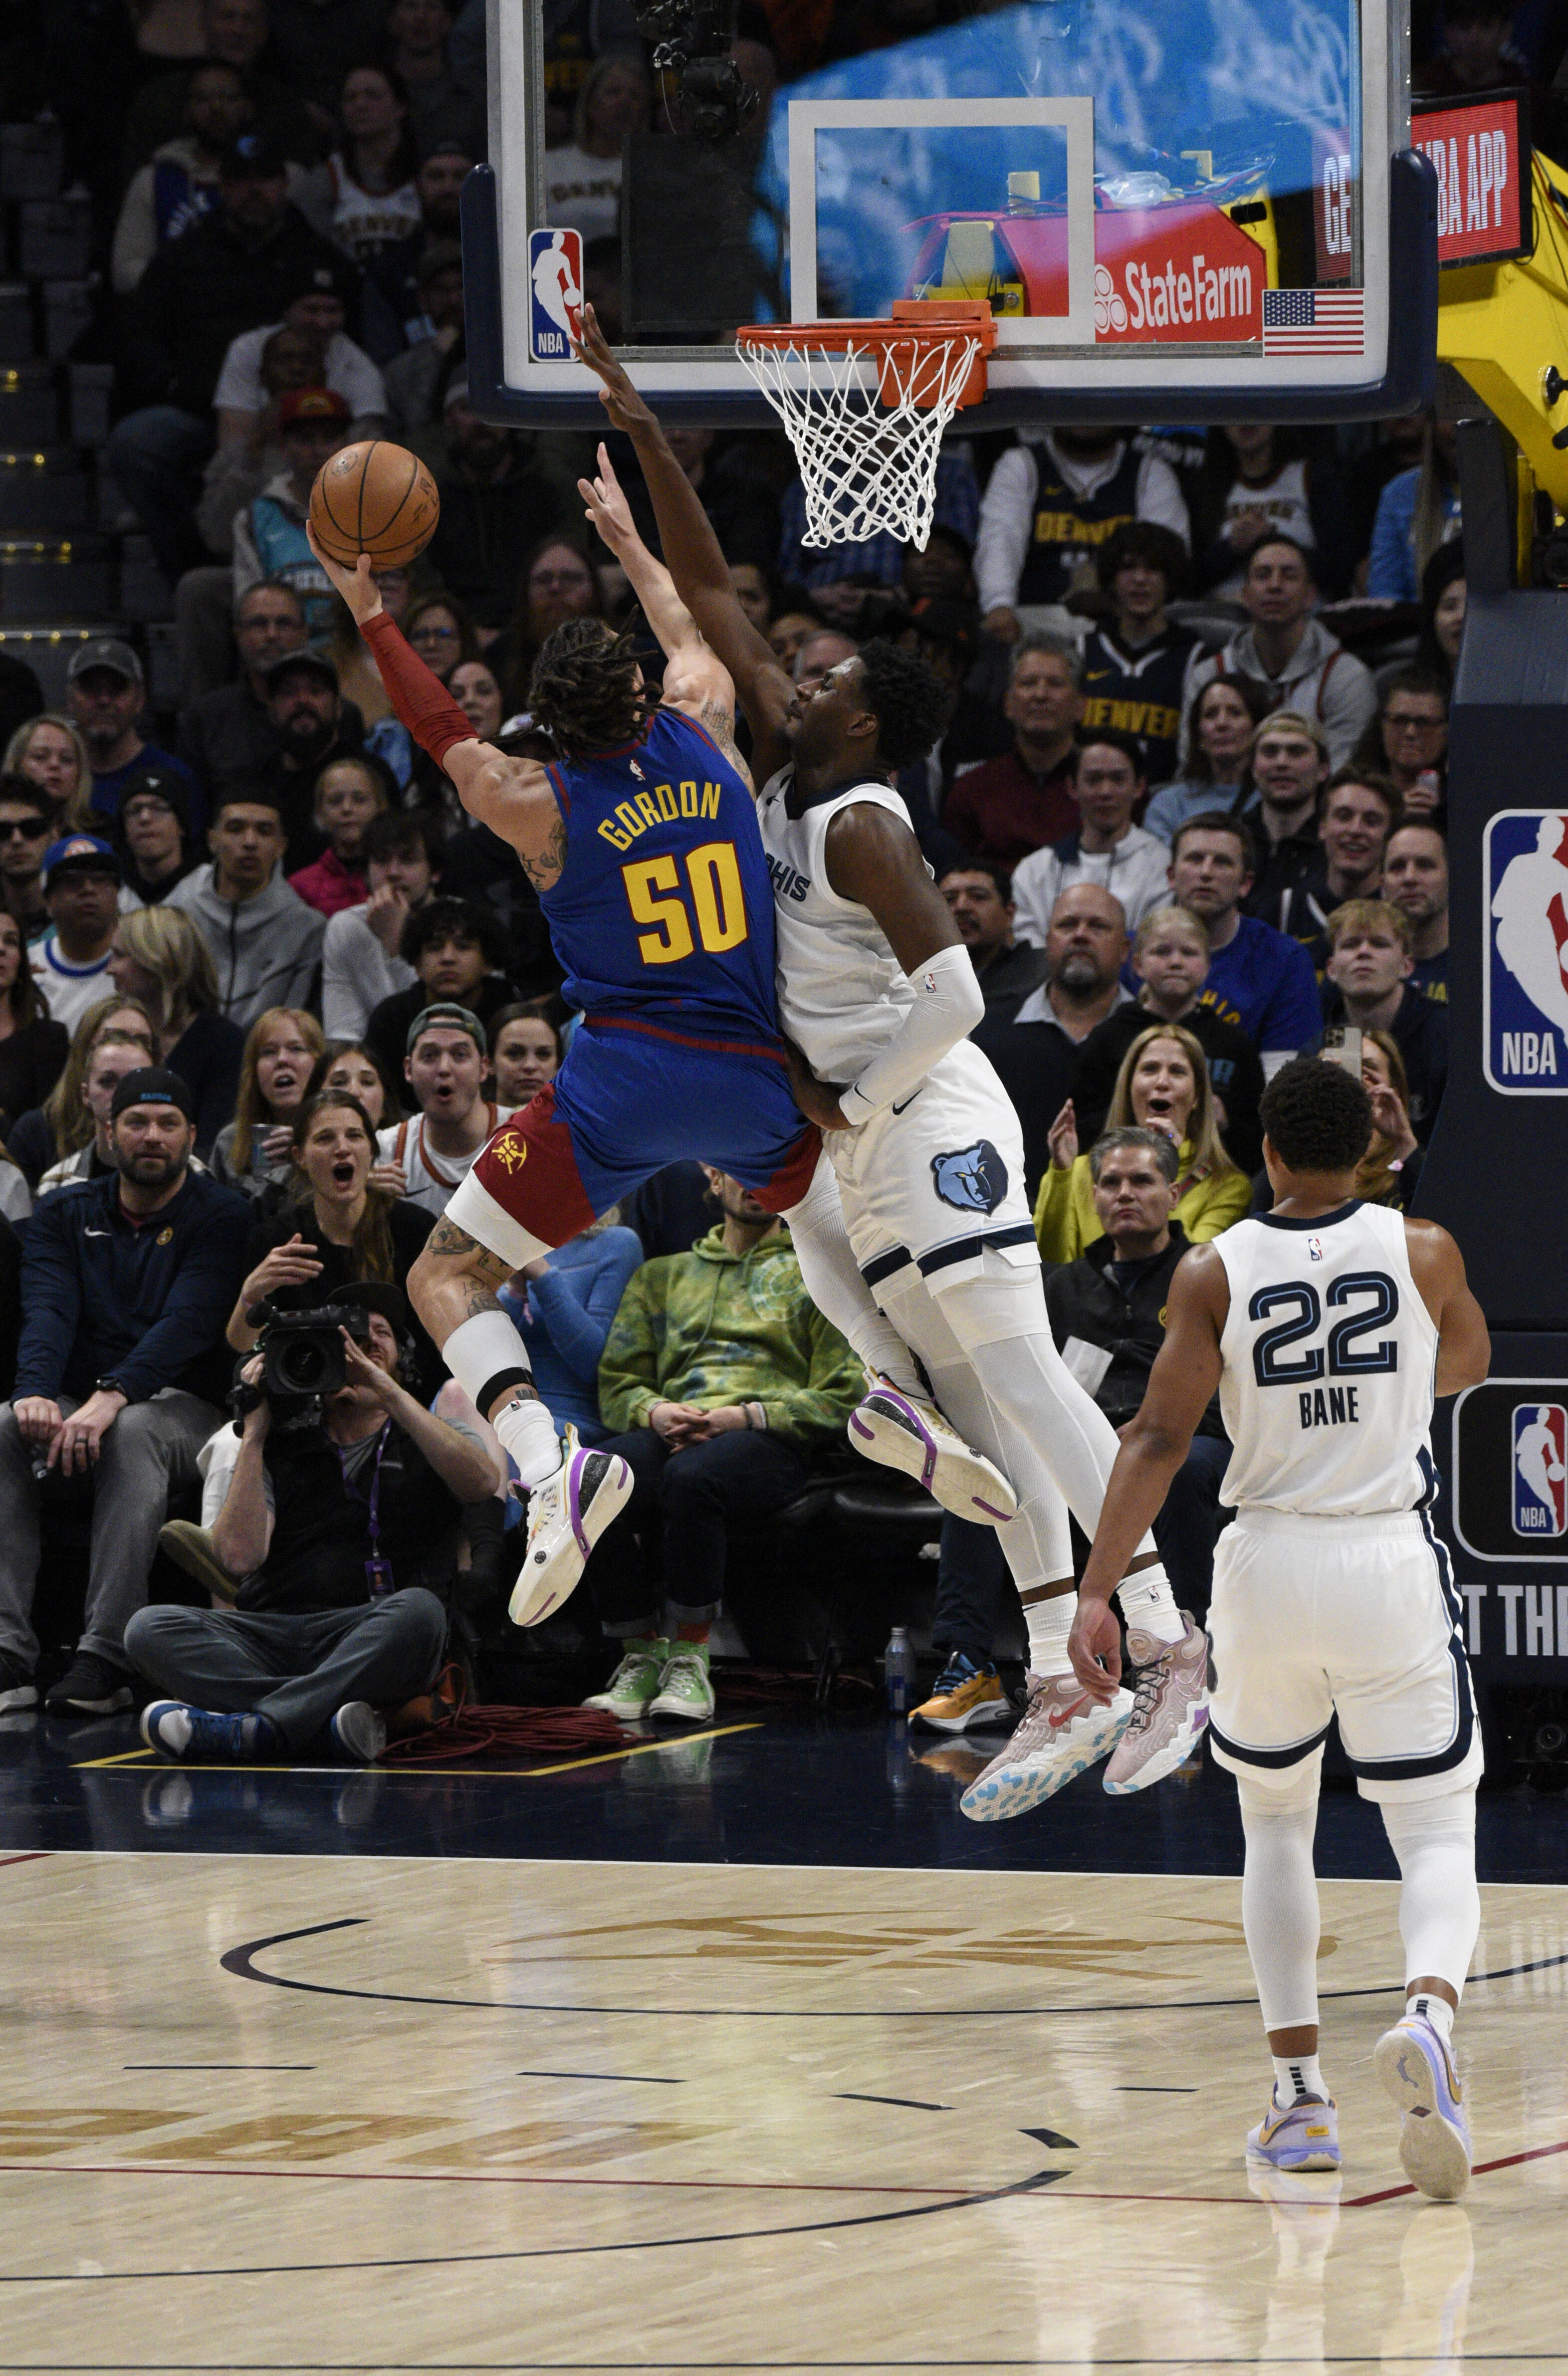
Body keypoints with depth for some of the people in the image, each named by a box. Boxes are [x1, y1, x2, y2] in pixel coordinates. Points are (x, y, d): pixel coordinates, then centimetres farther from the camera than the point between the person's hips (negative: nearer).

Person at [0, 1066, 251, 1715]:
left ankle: (106, 1656, -43)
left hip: (183, 1406, -3)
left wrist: (112, 1399, -33)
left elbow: (189, 1322, -16)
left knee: (133, 1433, -38)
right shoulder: (66, 1217, 13)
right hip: (78, 1400, 3)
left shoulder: (221, 1217, 0)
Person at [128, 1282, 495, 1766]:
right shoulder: (279, 1448, 22)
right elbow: (240, 1555, 4)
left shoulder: (427, 1444, 20)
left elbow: (482, 1482, -6)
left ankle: (256, 1729, -45)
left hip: (370, 1640, -2)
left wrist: (391, 1394, -7)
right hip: (270, 1632, 2)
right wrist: (254, 1434, 4)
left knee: (418, 1610, -37)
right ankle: (327, 1717, -43)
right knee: (151, 1627, -25)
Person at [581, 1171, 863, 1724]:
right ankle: (641, 1655, -20)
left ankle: (689, 1659, -28)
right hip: (670, 1430, 3)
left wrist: (744, 1416, -10)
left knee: (689, 1478, -40)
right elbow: (618, 1382, 21)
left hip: (769, 1438, -3)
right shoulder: (663, 1275, 29)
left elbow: (839, 1398, 5)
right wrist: (654, 1411, -4)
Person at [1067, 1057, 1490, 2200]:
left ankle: (1301, 2095, 15)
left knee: (1275, 1825, 21)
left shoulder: (1215, 1271, -2)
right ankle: (1429, 2013, -32)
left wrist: (1095, 1594, -11)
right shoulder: (1424, 1251, 0)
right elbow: (1464, 1364, 20)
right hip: (1393, 1562, -1)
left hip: (1267, 1564, 1)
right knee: (1437, 1837, 0)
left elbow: (1159, 1435, -9)